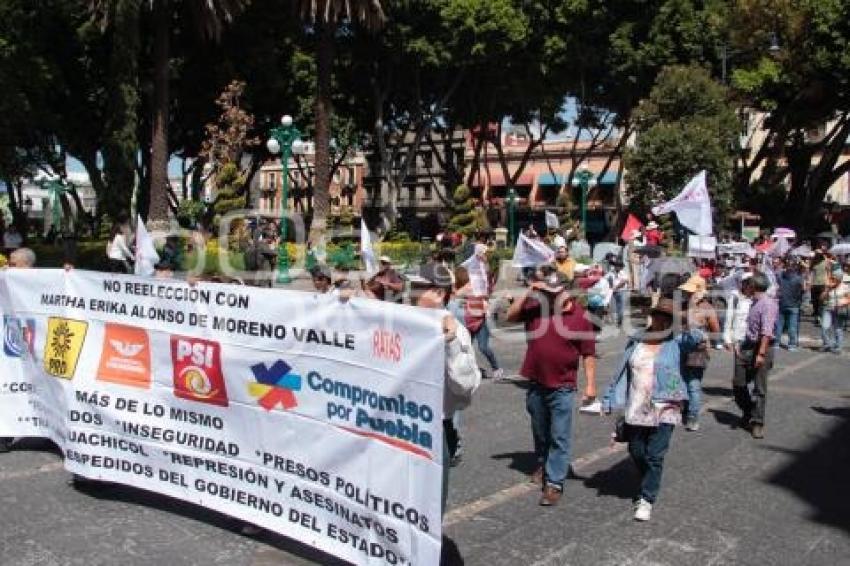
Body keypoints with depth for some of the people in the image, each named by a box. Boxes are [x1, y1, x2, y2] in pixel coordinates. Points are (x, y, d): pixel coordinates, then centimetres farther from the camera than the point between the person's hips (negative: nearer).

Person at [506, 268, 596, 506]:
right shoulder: (534, 307, 0)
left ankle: (554, 483, 4)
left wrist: (591, 384, -11)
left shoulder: (578, 315, -10)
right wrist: (527, 293, -15)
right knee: (540, 432, 22)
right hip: (536, 383, 4)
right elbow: (510, 316, -9)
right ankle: (543, 464, 44)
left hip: (562, 387, -4)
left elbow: (588, 353, -7)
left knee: (559, 437, -1)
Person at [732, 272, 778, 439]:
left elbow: (767, 331, -23)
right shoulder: (754, 303, 14)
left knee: (759, 388, 0)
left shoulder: (768, 304, -15)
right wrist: (742, 346, 23)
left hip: (761, 349, -9)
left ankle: (757, 423, 8)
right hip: (748, 348, 9)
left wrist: (761, 353, -28)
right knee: (739, 383, 10)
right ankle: (748, 414, 29)